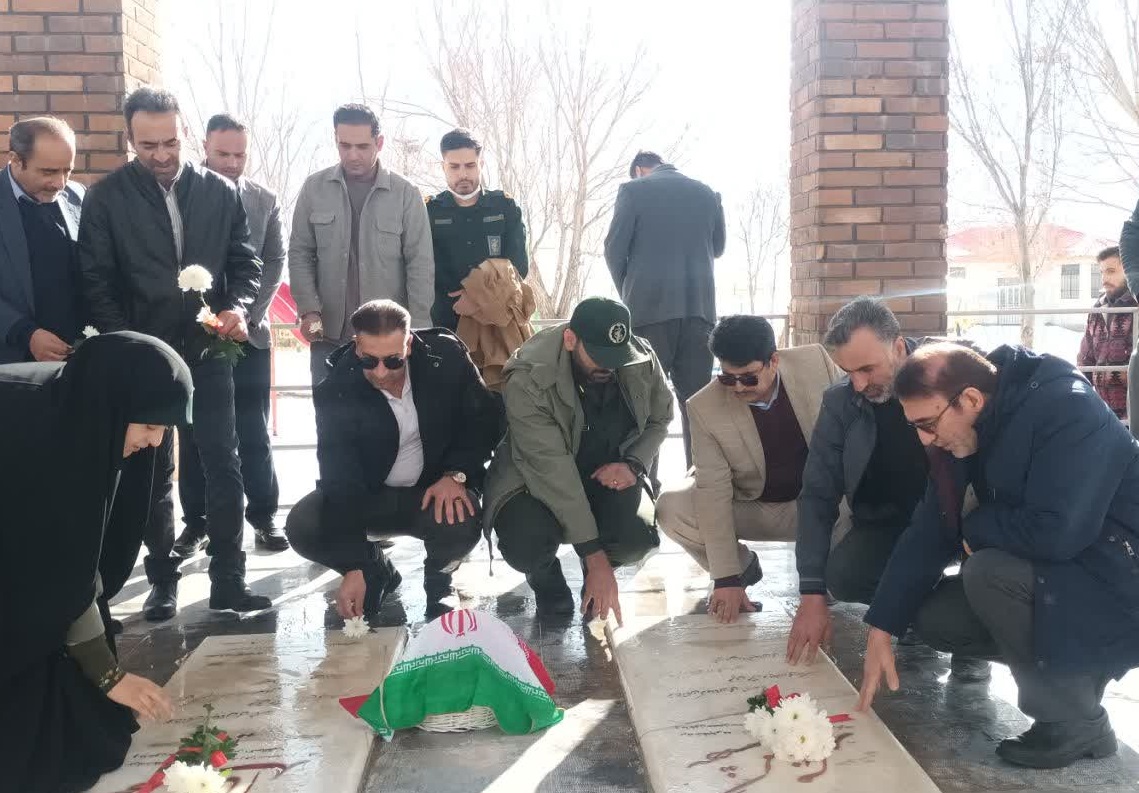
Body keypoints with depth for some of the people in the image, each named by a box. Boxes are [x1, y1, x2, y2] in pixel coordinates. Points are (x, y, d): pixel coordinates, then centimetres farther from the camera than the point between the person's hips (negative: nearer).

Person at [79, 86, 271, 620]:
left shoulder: (219, 192, 2)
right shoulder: (107, 197, -3)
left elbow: (245, 263, 6)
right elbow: (96, 281, -4)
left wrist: (237, 308, -13)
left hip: (208, 352, 1)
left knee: (223, 466, 1)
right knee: (154, 472, 10)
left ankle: (228, 579, 10)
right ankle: (162, 579, 23)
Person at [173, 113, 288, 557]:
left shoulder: (265, 200, 7)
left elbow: (274, 262, 6)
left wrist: (248, 314, -6)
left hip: (248, 332, 1)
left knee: (254, 433, 4)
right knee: (195, 433, 5)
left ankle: (264, 516, 13)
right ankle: (196, 522, 13)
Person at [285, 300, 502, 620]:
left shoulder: (447, 356, -17)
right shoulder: (335, 392, -20)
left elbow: (485, 417, -5)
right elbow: (340, 478, -23)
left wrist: (456, 474, -22)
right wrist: (354, 568, -28)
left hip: (436, 490, -1)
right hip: (369, 496, 1)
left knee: (462, 521, -35)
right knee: (302, 527, -24)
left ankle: (438, 580, 4)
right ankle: (379, 575, 8)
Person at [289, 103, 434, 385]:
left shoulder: (405, 194, -2)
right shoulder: (314, 188, 2)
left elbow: (420, 265, -3)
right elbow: (300, 253, 6)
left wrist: (417, 330, -8)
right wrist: (309, 309, -6)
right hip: (329, 334, 2)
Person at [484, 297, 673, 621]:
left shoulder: (641, 360, -15)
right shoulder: (527, 381, -29)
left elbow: (660, 418, 5)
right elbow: (553, 469, -32)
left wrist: (634, 464, -16)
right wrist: (595, 558, -34)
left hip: (609, 473, 3)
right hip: (538, 477, -3)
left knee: (637, 538, -27)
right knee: (526, 546, -33)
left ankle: (597, 581, 11)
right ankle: (547, 582, 7)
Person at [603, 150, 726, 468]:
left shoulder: (633, 190, 0)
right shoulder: (707, 192, 11)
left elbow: (614, 248, -1)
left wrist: (628, 292, 14)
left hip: (651, 306, -3)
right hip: (699, 305, 3)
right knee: (696, 396, 5)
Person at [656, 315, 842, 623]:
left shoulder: (816, 361, -19)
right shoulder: (704, 407, -21)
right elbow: (714, 492, -22)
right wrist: (727, 578, -25)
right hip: (748, 507, 0)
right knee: (671, 508, -25)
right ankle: (741, 566, 5)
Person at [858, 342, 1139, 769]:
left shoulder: (1067, 409, -26)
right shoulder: (971, 432, -1)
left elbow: (1056, 533, -36)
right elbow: (929, 531, 0)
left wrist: (977, 528, -15)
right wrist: (881, 630, -4)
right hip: (1047, 574, 8)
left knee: (988, 571, -29)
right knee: (935, 618, -3)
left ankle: (1076, 723, -10)